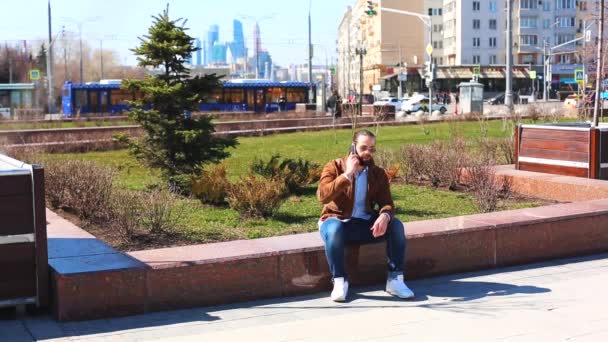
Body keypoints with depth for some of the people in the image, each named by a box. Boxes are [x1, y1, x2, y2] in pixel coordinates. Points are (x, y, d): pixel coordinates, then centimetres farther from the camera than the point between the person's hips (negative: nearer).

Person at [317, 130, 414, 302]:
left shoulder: (378, 173, 5)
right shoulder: (334, 167, -6)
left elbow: (387, 203, -4)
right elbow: (323, 196, -21)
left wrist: (384, 216, -29)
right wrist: (347, 174, -25)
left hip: (366, 224, 4)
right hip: (338, 221, -3)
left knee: (395, 225, -21)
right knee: (334, 229, -39)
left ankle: (395, 279, -14)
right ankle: (339, 281, -25)